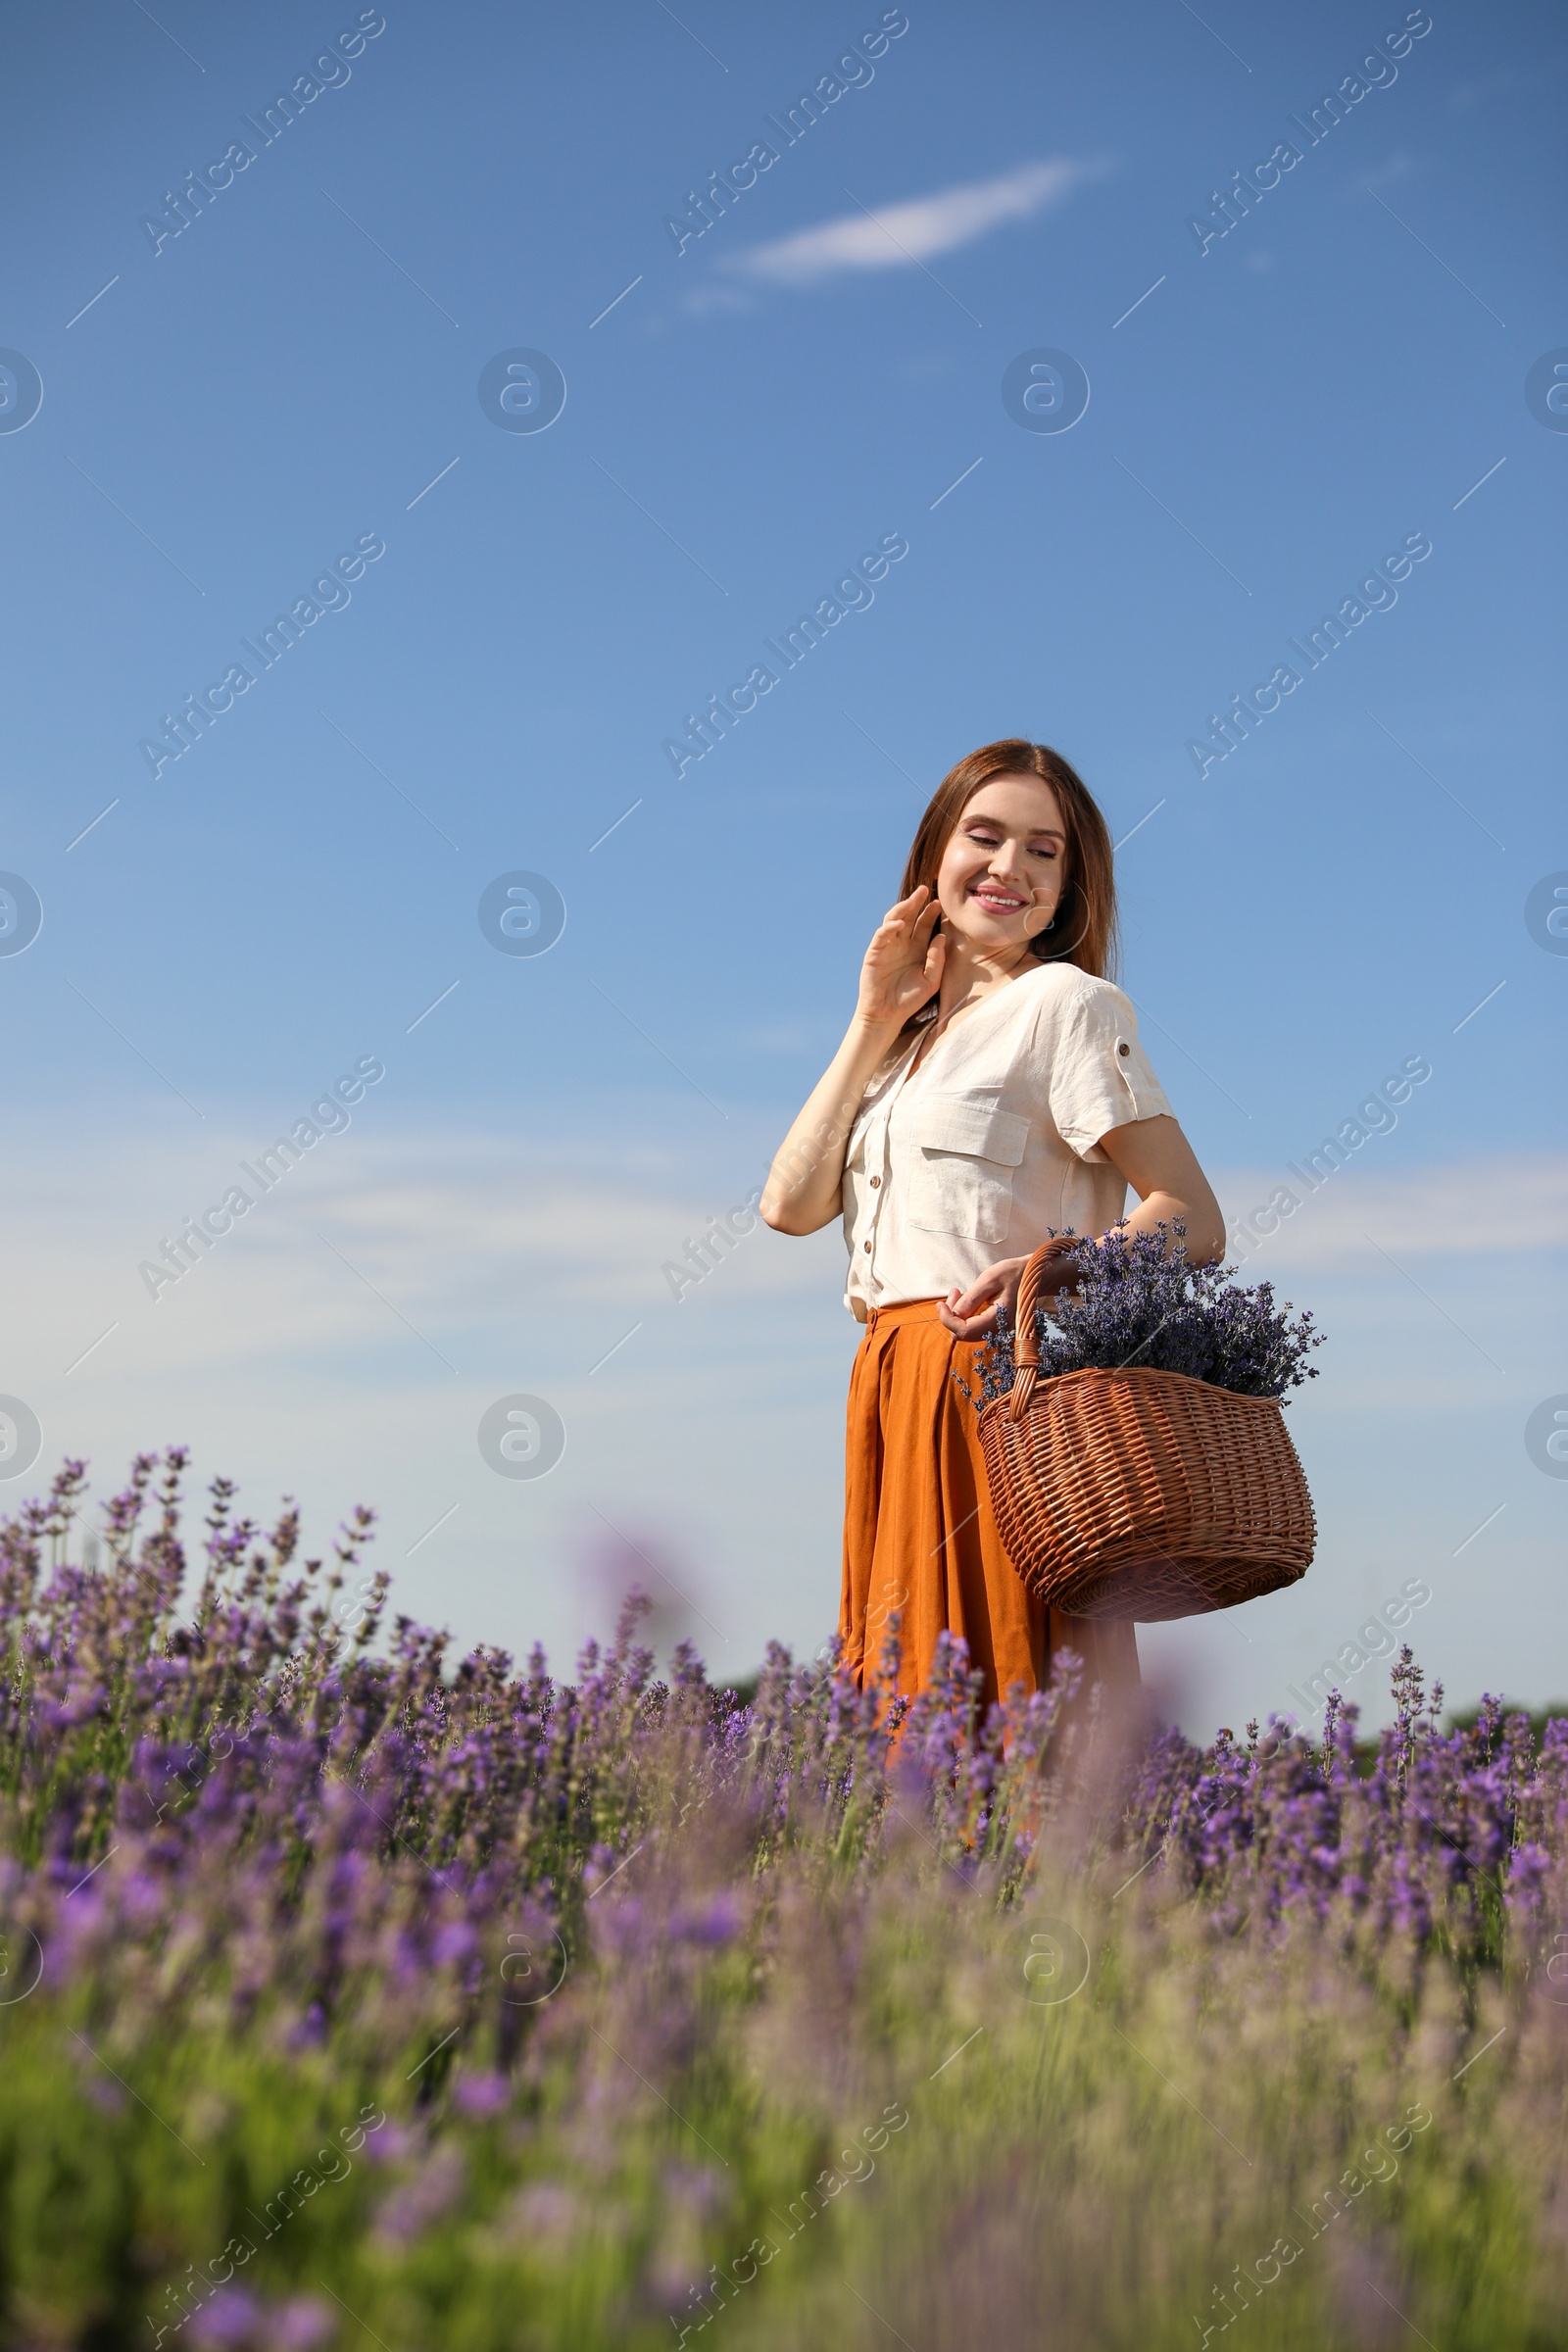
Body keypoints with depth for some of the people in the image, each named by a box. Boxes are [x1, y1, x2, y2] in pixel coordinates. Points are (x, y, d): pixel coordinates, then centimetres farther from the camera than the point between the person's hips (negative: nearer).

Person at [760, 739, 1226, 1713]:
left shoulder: (1064, 1001, -1)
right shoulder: (916, 1035, 20)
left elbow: (1194, 1218, -7)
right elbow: (791, 1204, 8)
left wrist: (1051, 1269, -24)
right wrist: (875, 1022, 7)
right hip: (898, 1400, 7)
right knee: (921, 1683, 6)